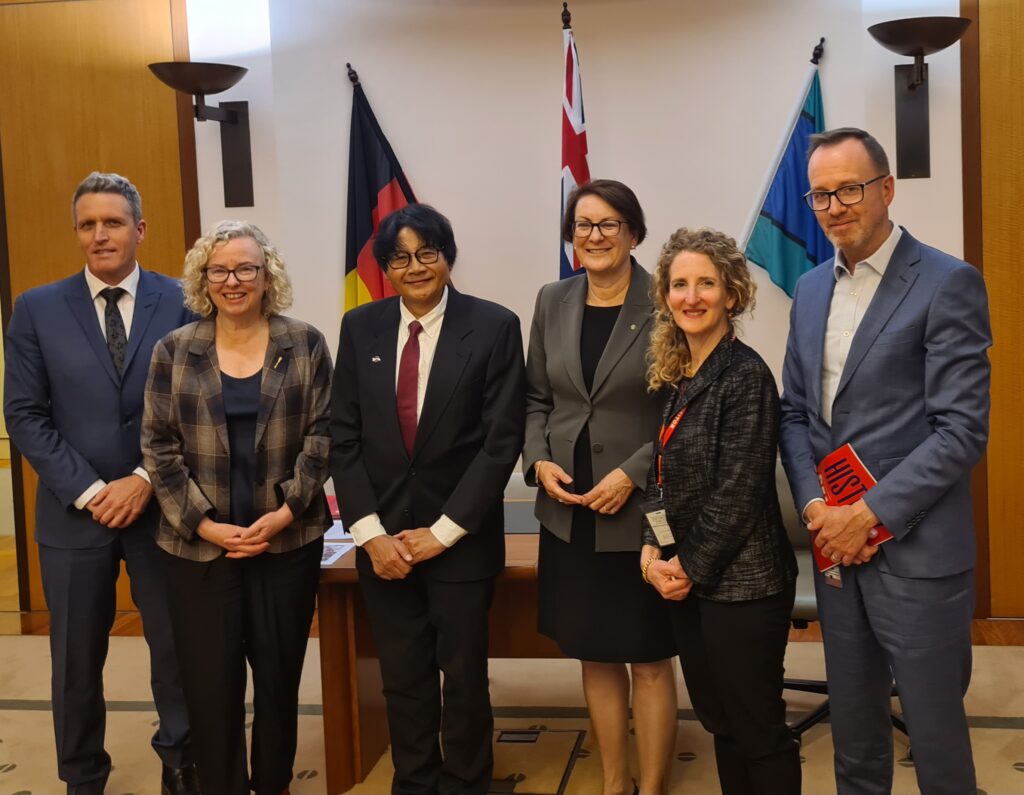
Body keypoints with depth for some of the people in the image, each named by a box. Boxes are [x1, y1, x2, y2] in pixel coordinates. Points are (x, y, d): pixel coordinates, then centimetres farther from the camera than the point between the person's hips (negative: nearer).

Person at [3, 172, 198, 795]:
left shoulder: (181, 303, -2)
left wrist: (146, 478, -12)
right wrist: (89, 491, -10)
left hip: (161, 506, 0)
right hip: (75, 512, 1)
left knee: (178, 647, 11)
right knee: (77, 659, 12)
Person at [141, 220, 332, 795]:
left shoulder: (305, 344, 0)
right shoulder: (174, 351, 2)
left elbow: (322, 434, -2)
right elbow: (159, 446, 0)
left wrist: (286, 512, -12)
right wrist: (203, 523, -10)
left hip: (289, 541, 0)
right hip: (199, 545, 0)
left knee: (279, 675, 10)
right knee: (211, 681, 6)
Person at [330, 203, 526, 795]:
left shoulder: (494, 327, -7)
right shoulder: (360, 328, 3)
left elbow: (502, 441, -10)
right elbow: (344, 437, 3)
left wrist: (441, 531, -11)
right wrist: (372, 533, -6)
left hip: (462, 539, -2)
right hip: (384, 536, 3)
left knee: (464, 678, 10)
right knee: (403, 680, 13)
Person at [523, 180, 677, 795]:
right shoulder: (553, 302, 7)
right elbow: (537, 397, 12)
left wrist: (632, 474, -17)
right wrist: (539, 460, -5)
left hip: (642, 512, -4)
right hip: (569, 511, 5)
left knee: (649, 659, 6)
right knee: (595, 655, 14)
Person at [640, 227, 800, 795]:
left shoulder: (745, 375, -15)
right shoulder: (672, 376, 8)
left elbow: (739, 492, -18)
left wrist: (691, 568, -11)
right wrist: (653, 552, -3)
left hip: (740, 580, -7)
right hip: (683, 577, 7)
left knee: (759, 730, 6)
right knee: (718, 721, 18)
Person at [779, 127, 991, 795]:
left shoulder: (949, 283, -10)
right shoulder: (811, 289, 10)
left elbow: (962, 431, -14)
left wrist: (872, 514, -16)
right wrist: (814, 506, -4)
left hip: (916, 551, -5)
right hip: (837, 542, 6)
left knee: (935, 732, 7)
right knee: (852, 725, 18)